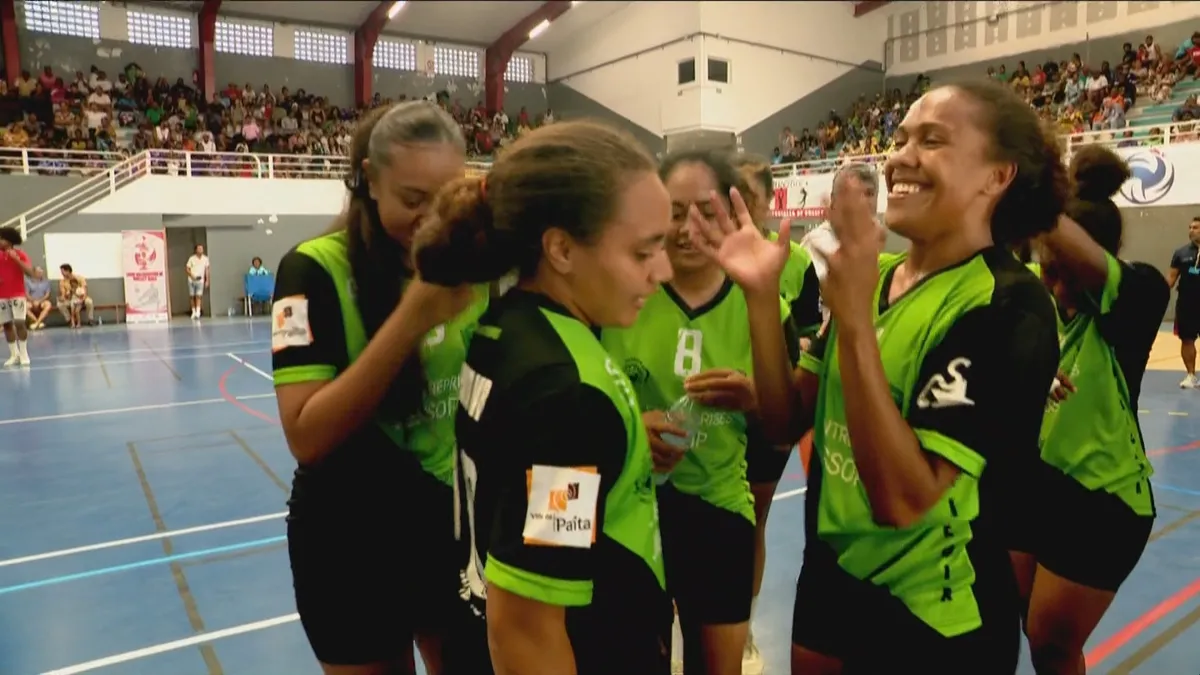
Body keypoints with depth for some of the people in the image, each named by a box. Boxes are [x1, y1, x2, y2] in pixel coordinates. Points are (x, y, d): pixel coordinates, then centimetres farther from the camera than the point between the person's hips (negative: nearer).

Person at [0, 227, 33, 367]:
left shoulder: (20, 254, -3)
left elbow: (30, 271, -13)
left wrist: (16, 259, -21)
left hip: (17, 295, -4)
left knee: (19, 323, -9)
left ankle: (24, 354, -1)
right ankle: (14, 355, 12)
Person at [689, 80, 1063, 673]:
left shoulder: (1008, 307, -19)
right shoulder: (873, 275, 0)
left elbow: (904, 499, -28)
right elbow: (788, 421, -2)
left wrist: (854, 318, -32)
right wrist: (762, 294, -13)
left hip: (929, 619, -6)